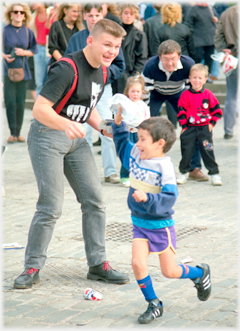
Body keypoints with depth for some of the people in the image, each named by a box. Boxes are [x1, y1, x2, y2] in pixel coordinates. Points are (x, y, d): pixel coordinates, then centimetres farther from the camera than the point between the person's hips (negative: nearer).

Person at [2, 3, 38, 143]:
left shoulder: (28, 32, 7)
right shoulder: (5, 30, 0)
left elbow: (34, 50, 12)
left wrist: (24, 52, -7)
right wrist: (5, 56, -15)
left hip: (23, 70, 2)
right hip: (8, 70, -2)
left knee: (20, 103, 3)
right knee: (10, 102, -8)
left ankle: (18, 133, 11)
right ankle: (13, 133, -3)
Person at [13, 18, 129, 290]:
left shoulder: (101, 72, 7)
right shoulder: (67, 69, -21)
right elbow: (39, 109, -27)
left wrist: (105, 129, 5)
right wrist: (66, 124, -44)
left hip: (76, 138, 8)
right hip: (47, 135, -8)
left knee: (94, 200, 4)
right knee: (51, 206, -10)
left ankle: (98, 265, 13)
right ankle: (32, 268, 5)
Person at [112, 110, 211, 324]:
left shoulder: (164, 167, -22)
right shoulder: (135, 154, 0)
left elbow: (169, 198, -29)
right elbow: (122, 144, 21)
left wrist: (147, 198, -42)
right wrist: (118, 123, 9)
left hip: (161, 225, -6)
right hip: (140, 224, 6)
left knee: (169, 271, 6)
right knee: (138, 263, -12)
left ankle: (200, 273, 37)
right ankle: (154, 304, 6)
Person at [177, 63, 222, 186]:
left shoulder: (208, 94, 0)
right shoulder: (185, 95, -3)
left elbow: (216, 109, 6)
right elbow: (181, 111, 0)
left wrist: (212, 123, -1)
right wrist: (184, 125, -4)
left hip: (205, 128, 0)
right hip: (189, 128, 0)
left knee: (207, 151, -2)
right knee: (186, 151, 5)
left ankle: (214, 173, 8)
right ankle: (183, 172, 21)